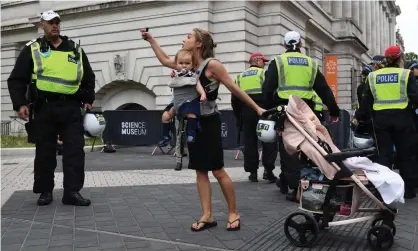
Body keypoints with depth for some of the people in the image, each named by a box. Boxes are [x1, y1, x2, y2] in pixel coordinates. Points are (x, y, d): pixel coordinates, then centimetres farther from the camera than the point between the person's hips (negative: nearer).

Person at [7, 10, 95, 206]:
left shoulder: (75, 49, 13)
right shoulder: (32, 49, 7)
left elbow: (89, 78, 20)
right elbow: (16, 79, 4)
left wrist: (88, 100, 9)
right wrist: (20, 104, -8)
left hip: (71, 108, 2)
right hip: (44, 108, -1)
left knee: (75, 150, -4)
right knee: (45, 151, 5)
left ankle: (72, 191, 1)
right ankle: (45, 191, 19)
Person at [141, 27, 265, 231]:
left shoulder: (212, 65, -13)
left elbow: (234, 88, -10)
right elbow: (164, 60, 22)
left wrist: (256, 108, -8)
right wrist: (151, 40, 21)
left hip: (209, 123, -7)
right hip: (193, 123, 7)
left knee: (217, 170, -1)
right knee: (200, 171, 7)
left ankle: (233, 213, 14)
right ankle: (207, 216, 13)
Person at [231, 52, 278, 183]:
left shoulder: (240, 77, 17)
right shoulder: (264, 73, 2)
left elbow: (234, 99, 14)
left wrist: (238, 115, 20)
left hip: (246, 111, 5)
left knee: (249, 141, 7)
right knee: (268, 140, -1)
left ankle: (252, 172, 7)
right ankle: (268, 169, -9)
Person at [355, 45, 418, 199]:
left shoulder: (372, 76, 7)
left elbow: (366, 100, 9)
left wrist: (359, 117, 16)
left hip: (381, 118, 2)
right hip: (402, 118, -2)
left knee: (384, 153, 8)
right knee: (406, 154, 8)